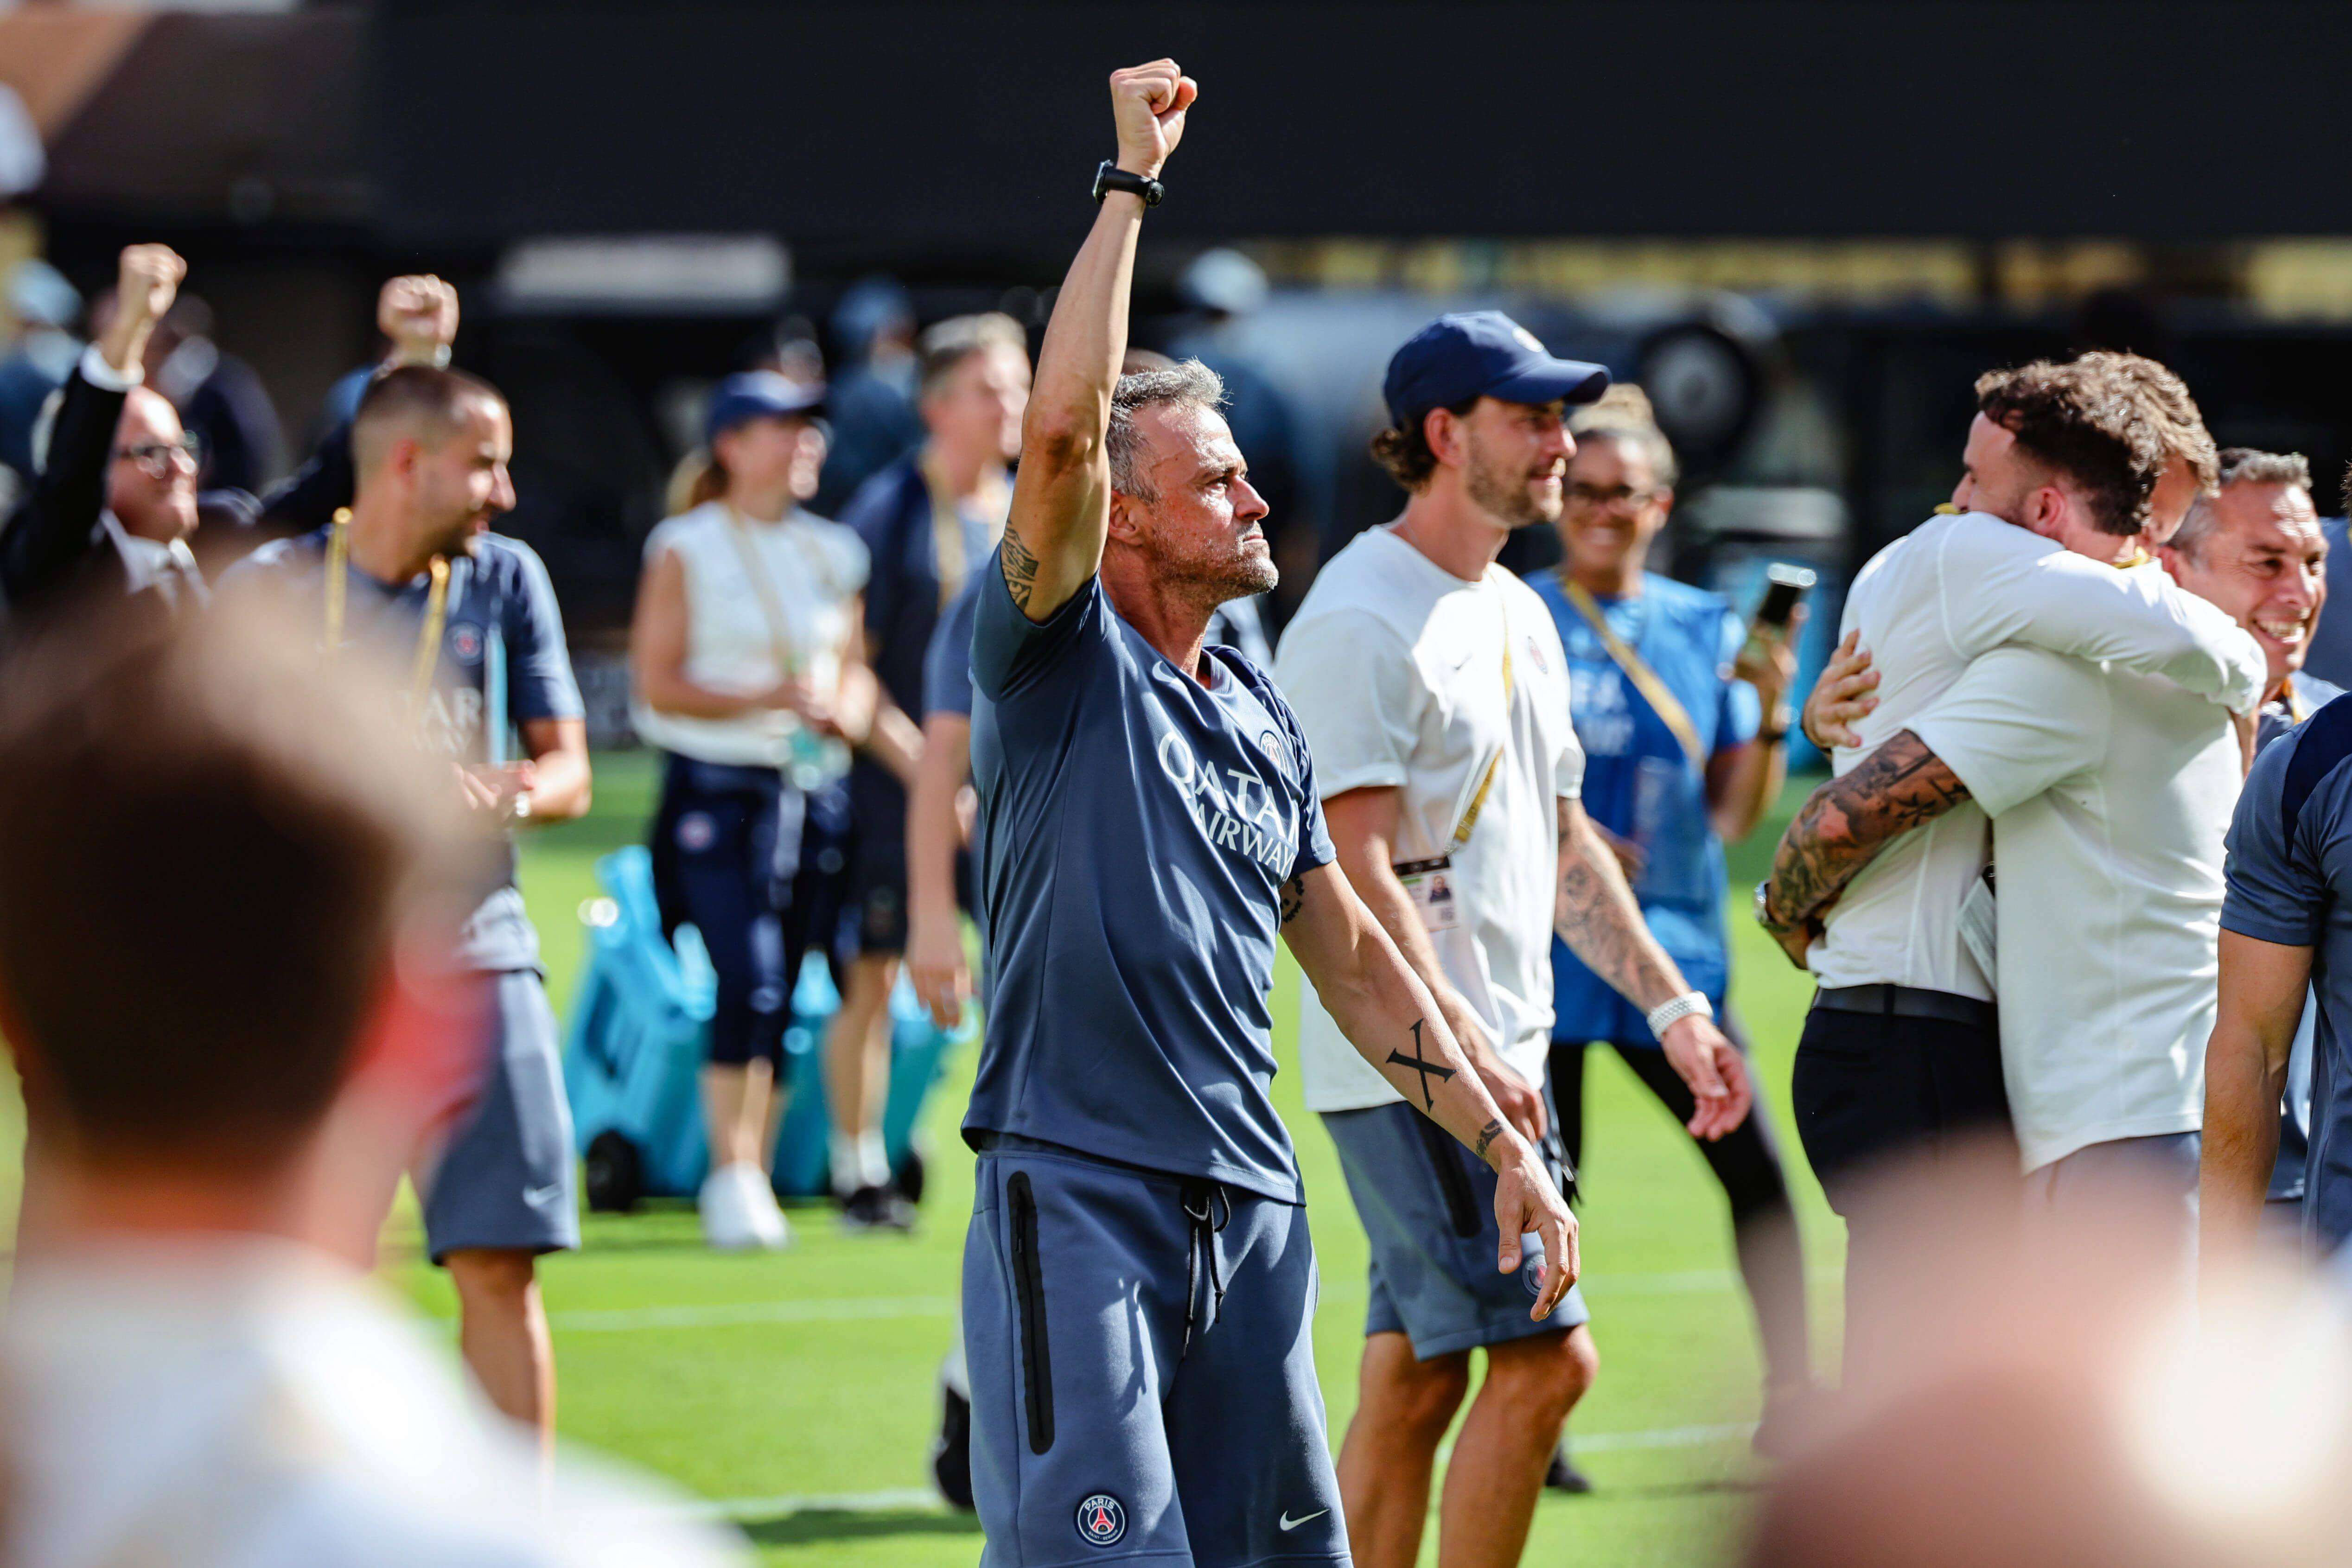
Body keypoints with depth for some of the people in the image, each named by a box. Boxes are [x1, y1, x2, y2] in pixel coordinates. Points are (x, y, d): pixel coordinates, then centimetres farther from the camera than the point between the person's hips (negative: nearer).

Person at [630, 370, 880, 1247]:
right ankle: (731, 1176, -9)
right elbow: (657, 683, -6)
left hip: (813, 792, 5)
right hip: (717, 789, -5)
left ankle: (753, 1184, 11)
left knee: (782, 996, 4)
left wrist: (846, 711, -2)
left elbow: (854, 668, 21)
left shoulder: (832, 555, 14)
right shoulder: (686, 552, -1)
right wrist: (768, 697, -15)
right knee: (750, 980, -18)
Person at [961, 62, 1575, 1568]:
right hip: (1078, 1202, -7)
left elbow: (1352, 956, 23)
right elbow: (1063, 425, -19)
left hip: (1253, 1214, 7)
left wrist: (1506, 1147, 18)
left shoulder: (1265, 719, 17)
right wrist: (1131, 183, -12)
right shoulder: (1064, 666, -3)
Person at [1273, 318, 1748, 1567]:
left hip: (1490, 1060, 9)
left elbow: (1561, 842, 24)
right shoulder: (1362, 620, -13)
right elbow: (1354, 865, -19)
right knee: (1545, 1356, -13)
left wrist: (1670, 1007, 17)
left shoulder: (1518, 618, 18)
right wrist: (1460, 1046, -25)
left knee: (1413, 1380, 9)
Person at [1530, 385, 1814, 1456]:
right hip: (1540, 950, -2)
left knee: (1753, 1165, -8)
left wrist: (1770, 713, -10)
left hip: (1671, 948, 2)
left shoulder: (1707, 631, 8)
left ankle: (1789, 1394, 0)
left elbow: (1734, 814, 7)